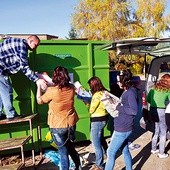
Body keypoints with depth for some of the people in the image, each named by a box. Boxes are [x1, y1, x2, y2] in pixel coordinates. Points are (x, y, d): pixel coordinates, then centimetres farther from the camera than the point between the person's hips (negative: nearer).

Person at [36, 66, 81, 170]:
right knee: (71, 147, 26)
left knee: (63, 151, 11)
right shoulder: (71, 88, -8)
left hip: (58, 126, -5)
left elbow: (39, 101, -4)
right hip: (71, 124, 5)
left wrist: (39, 85, 6)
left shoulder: (51, 91, -23)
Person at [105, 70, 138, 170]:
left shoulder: (131, 92, -19)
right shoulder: (126, 91, 10)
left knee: (111, 153, 1)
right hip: (123, 128, 9)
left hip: (122, 129, -9)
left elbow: (134, 111, -27)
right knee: (125, 151, 20)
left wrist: (118, 107, -22)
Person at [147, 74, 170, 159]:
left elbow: (148, 99, 12)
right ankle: (161, 153, 17)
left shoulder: (154, 88, 8)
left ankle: (153, 149, 33)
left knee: (156, 130, 22)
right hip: (160, 111, -6)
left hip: (152, 110, 6)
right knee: (163, 132, 9)